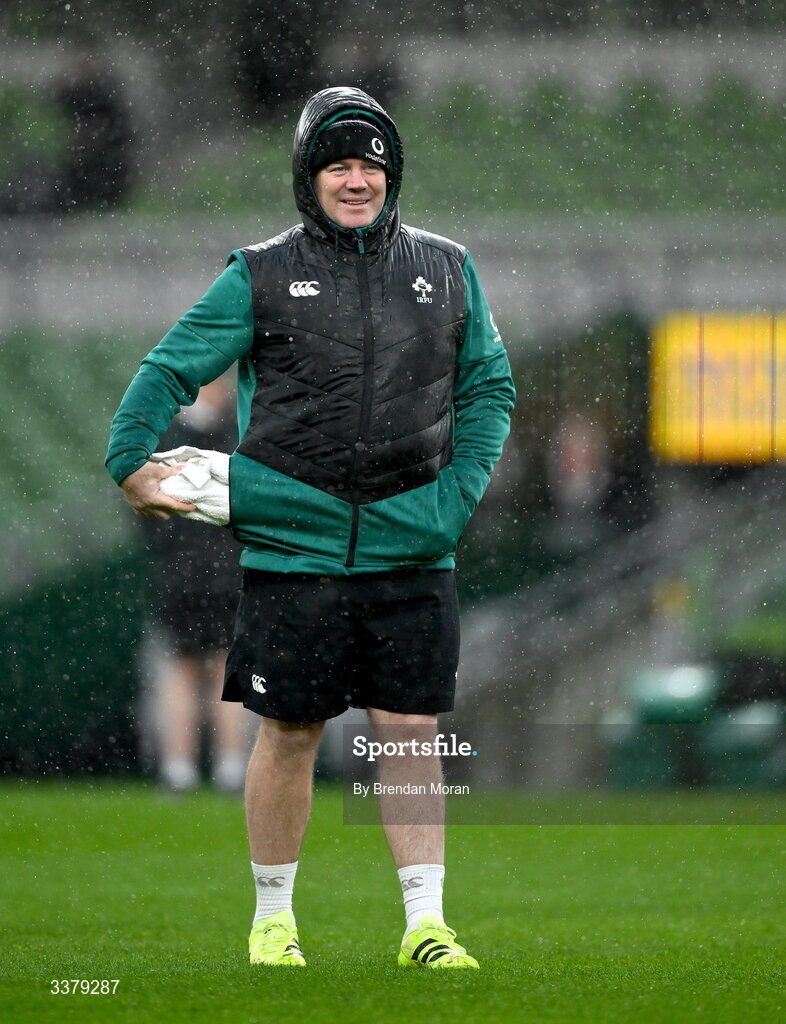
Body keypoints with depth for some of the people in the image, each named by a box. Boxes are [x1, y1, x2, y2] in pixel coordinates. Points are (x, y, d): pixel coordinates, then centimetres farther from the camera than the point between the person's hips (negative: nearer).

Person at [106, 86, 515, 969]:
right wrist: (132, 461, -8)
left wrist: (457, 495, 3)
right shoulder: (262, 277, 2)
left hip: (411, 555, 2)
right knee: (289, 732, 5)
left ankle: (425, 925, 2)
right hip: (292, 549, -1)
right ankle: (272, 918, 19)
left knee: (411, 732, -2)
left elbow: (488, 387, 15)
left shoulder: (447, 272, 9)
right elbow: (171, 369, 6)